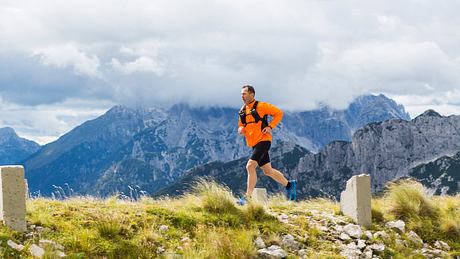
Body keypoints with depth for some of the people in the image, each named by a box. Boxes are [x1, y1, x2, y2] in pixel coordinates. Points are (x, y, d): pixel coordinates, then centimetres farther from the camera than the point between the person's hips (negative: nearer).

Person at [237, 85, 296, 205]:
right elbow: (241, 126, 22)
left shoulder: (260, 106, -8)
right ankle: (289, 184, 32)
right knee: (268, 170, 13)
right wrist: (240, 130, -2)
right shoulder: (242, 111, 12)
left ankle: (247, 197, -18)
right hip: (254, 144, 8)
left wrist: (270, 126, -14)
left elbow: (278, 113, -4)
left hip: (263, 140, -8)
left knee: (250, 166, -20)